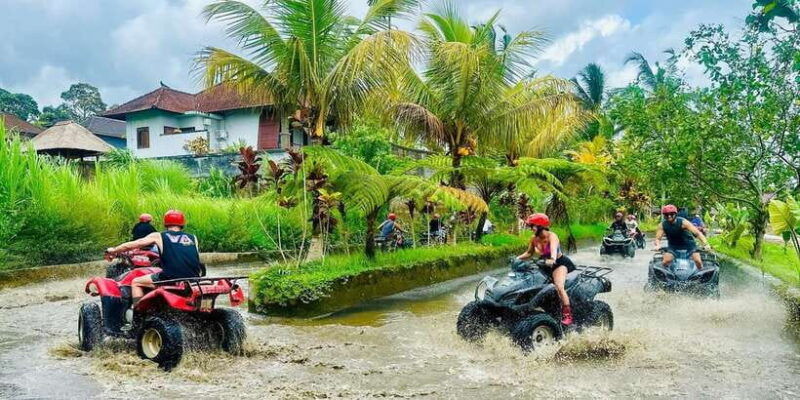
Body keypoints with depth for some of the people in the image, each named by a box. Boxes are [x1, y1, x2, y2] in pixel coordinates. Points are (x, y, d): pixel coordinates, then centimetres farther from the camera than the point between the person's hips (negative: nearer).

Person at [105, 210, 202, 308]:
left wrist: (113, 250, 35)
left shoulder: (158, 236, 10)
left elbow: (130, 245, 17)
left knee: (136, 282, 17)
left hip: (171, 278, -3)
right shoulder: (193, 238, 15)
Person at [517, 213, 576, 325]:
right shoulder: (534, 238, -2)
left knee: (559, 287, -28)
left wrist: (552, 259, -61)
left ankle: (567, 315, -23)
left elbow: (554, 248, -41)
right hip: (545, 265, 7)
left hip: (559, 263, -7)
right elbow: (529, 253, 10)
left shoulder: (551, 236, -20)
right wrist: (518, 258, -6)